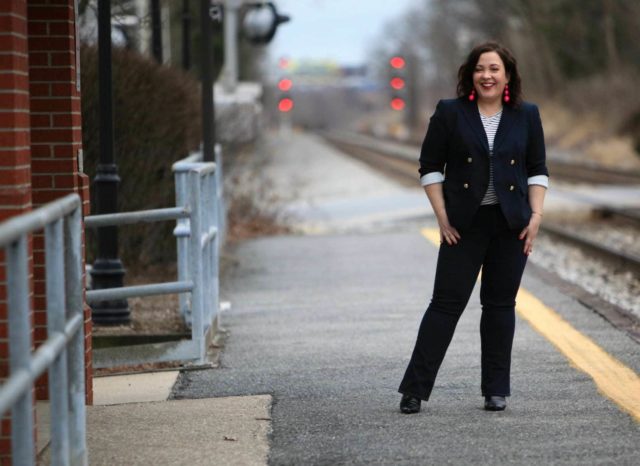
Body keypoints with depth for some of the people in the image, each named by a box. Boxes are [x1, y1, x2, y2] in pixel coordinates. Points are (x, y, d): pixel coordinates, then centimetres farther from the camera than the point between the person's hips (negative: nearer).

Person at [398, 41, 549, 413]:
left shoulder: (527, 116, 5)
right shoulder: (450, 114, 0)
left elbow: (538, 170, 9)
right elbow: (430, 167, 1)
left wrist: (536, 215, -2)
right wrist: (442, 216, -6)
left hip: (511, 226, 2)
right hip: (465, 225, -2)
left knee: (500, 303, 6)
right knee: (447, 302, -3)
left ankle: (496, 390, 13)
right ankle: (415, 389, -1)